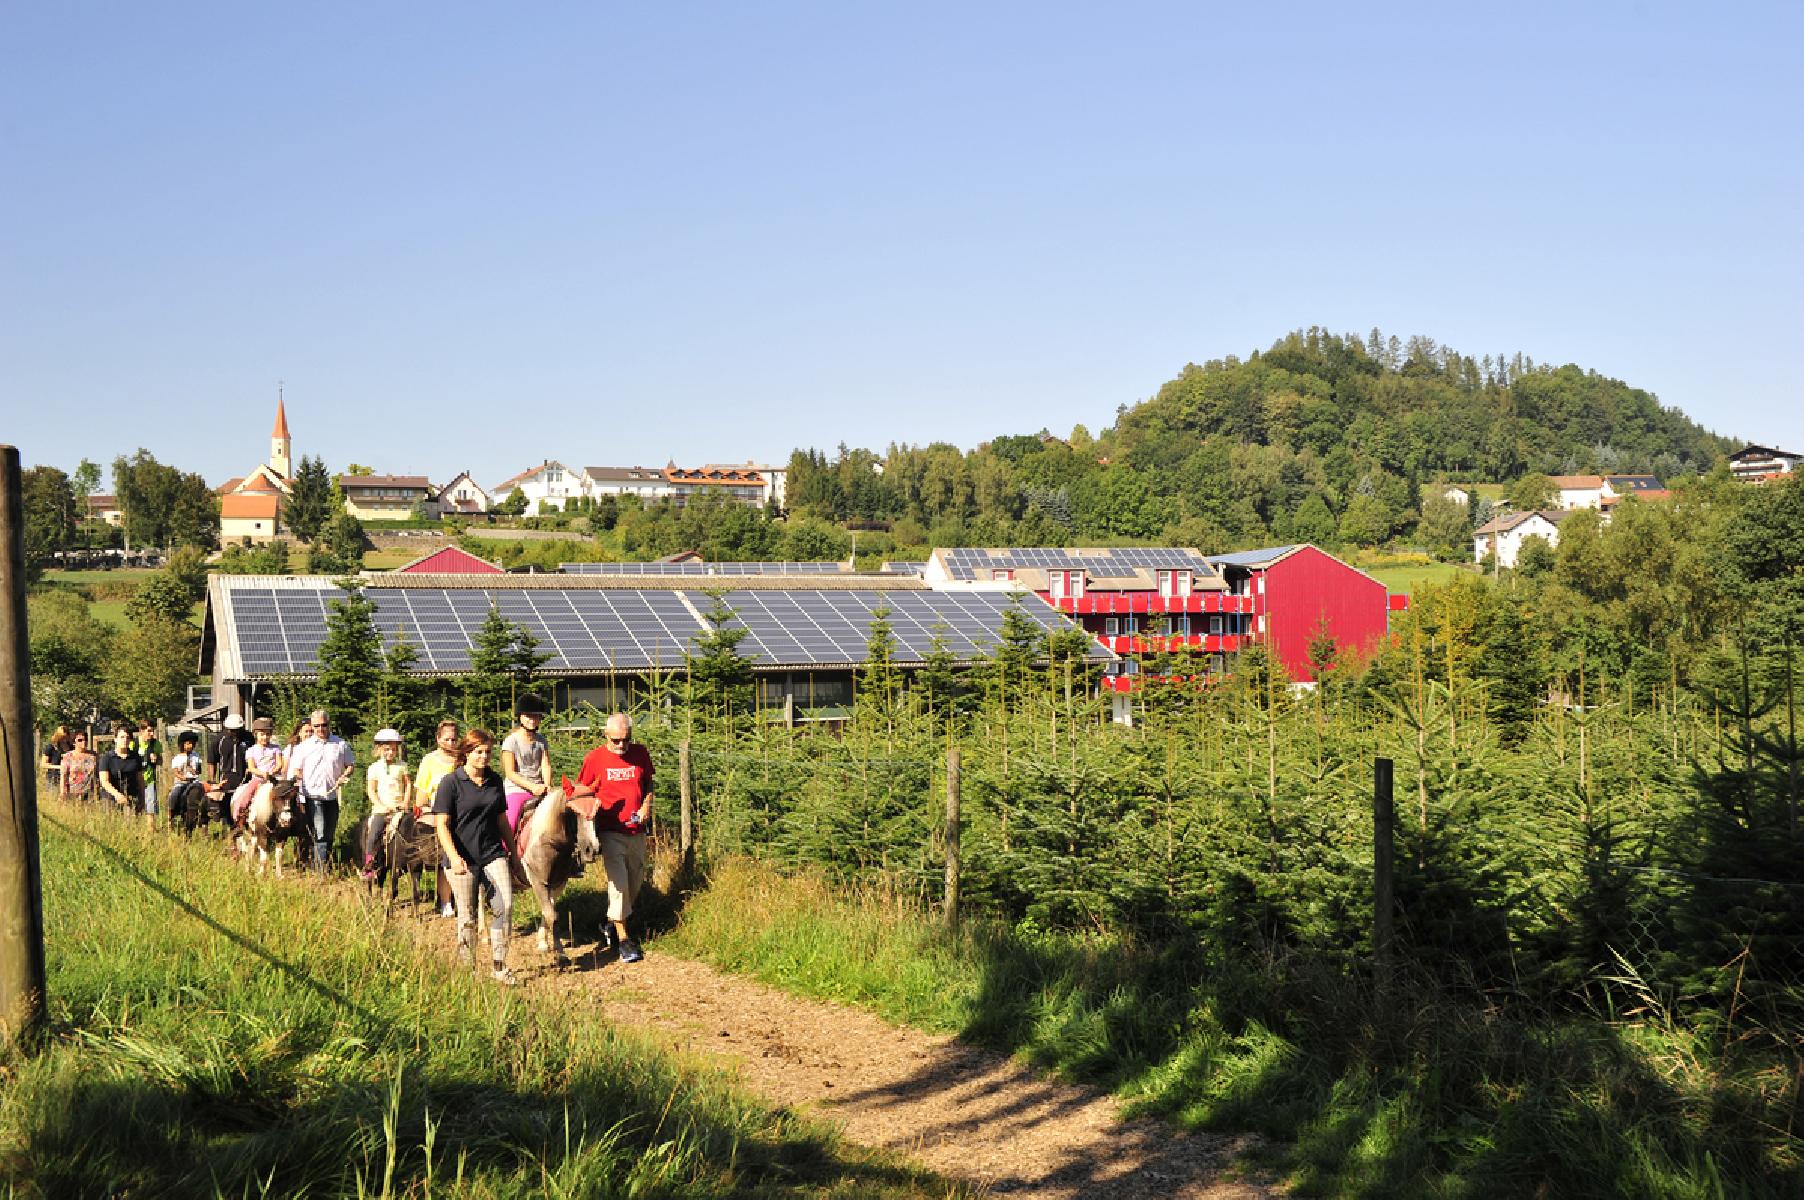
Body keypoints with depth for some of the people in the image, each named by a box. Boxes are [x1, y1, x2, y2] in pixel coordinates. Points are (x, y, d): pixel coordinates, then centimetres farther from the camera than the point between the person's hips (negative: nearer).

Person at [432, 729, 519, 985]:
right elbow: (442, 825, -10)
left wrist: (513, 852, 20)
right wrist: (454, 856, -22)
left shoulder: (495, 781, 9)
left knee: (505, 904, -12)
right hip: (462, 859, -3)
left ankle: (498, 965, -2)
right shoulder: (451, 783, -6)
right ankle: (467, 969, 21)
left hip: (493, 854, 4)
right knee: (467, 916, 5)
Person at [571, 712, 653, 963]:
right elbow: (581, 788, 3)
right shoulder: (595, 758, -6)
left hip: (636, 830, 4)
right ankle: (623, 939, -6)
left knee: (636, 880, 14)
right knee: (618, 882, -11)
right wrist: (591, 798, -19)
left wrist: (646, 805, -3)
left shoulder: (640, 753, 2)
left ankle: (611, 924, 35)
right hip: (610, 831, -4)